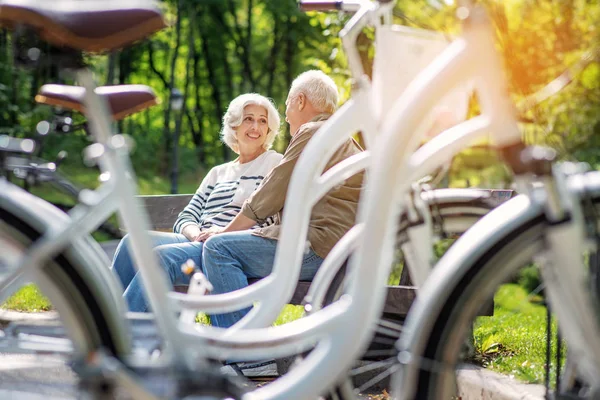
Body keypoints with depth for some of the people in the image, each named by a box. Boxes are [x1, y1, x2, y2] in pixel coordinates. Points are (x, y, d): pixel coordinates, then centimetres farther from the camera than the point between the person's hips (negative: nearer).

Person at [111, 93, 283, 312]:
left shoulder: (276, 164, 9)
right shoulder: (218, 173, 26)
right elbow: (184, 218, 18)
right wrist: (195, 233, -7)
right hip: (198, 242, 6)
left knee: (164, 255, -31)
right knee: (133, 242, -18)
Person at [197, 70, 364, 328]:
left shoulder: (313, 133, -6)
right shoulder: (344, 140, 27)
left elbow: (269, 197, -7)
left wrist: (226, 231, 7)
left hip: (319, 247, -11)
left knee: (218, 248, -15)